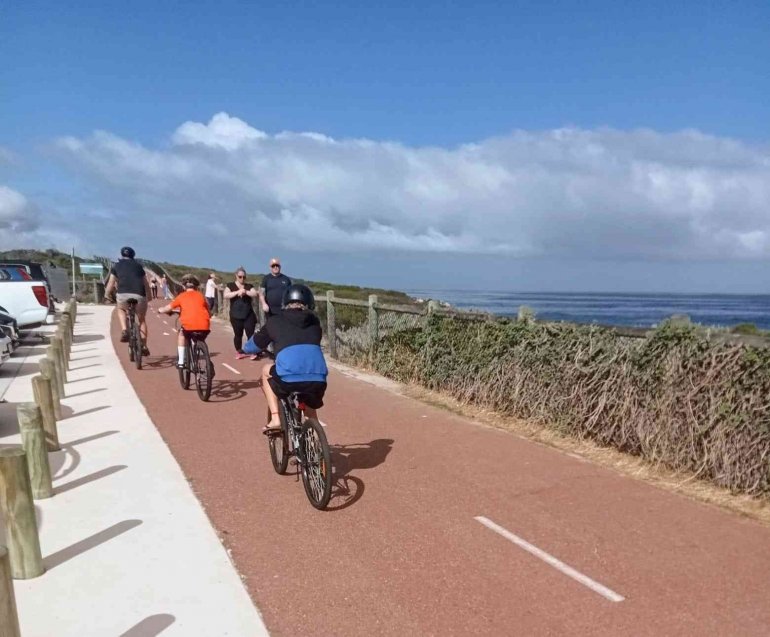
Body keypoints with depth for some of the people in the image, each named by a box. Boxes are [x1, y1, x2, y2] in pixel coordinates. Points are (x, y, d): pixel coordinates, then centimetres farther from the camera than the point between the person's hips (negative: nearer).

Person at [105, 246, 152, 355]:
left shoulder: (117, 265, 18)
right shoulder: (138, 265, 22)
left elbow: (111, 283, 17)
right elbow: (146, 283, 25)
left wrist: (107, 295, 31)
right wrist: (148, 296, 39)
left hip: (123, 294, -1)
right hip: (139, 295, 1)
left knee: (121, 310, 33)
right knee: (142, 320, 20)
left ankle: (124, 331, 9)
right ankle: (144, 347, 16)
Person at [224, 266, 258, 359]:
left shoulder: (249, 286, 9)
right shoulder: (231, 286, 5)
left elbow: (255, 294, -7)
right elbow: (226, 295, -11)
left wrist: (246, 292, -23)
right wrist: (237, 292, -22)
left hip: (248, 315, 1)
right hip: (236, 316, -1)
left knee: (251, 334, -5)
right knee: (238, 334, 6)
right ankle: (239, 352, 19)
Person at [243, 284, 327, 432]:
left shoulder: (275, 321, 17)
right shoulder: (314, 322, 24)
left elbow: (251, 347, 29)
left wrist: (245, 349, 54)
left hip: (289, 379, -3)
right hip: (318, 381, 3)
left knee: (266, 371, 31)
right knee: (309, 408, 37)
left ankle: (275, 419, 20)